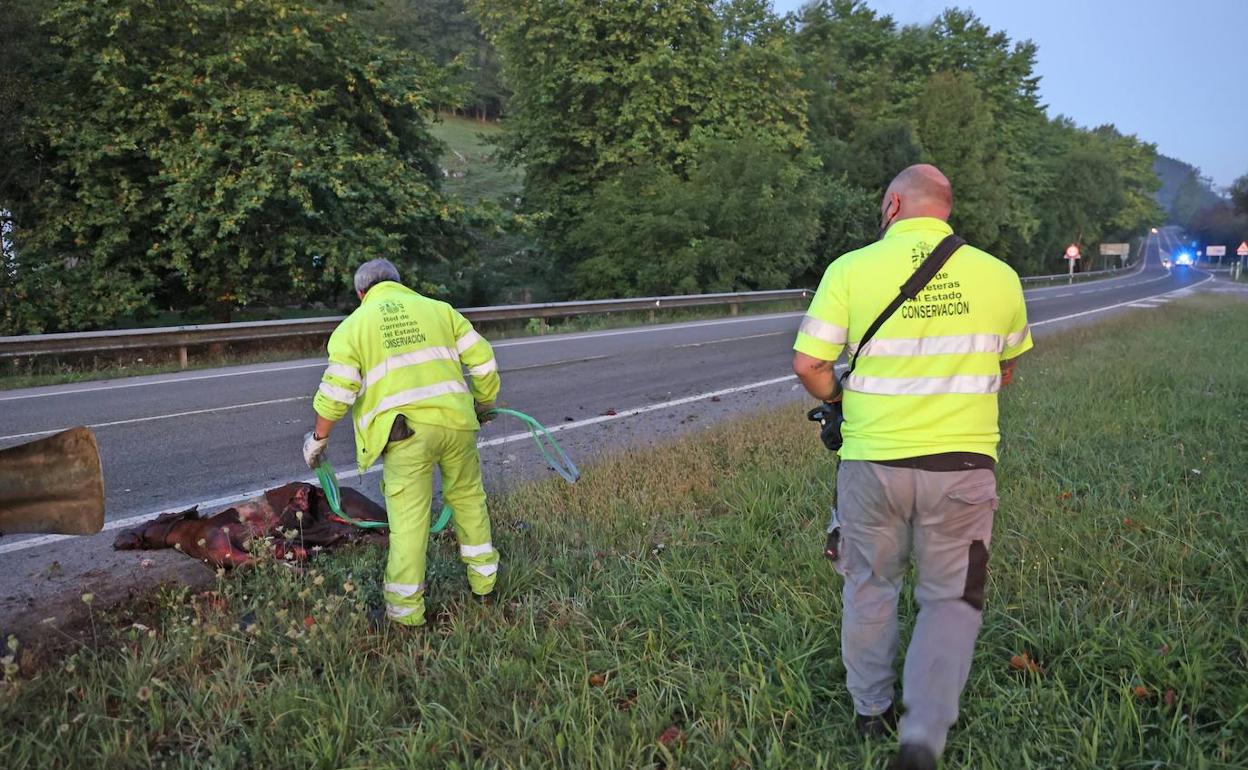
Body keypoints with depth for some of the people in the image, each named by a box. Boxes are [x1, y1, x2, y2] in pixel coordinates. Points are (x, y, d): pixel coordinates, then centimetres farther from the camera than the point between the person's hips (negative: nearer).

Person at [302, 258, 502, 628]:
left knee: (409, 518, 2)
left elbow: (336, 392, 1)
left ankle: (406, 611, 9)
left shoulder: (353, 325, 10)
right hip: (456, 420, 3)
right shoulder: (438, 308, 16)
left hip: (405, 431, -3)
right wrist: (484, 404, 27)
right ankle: (483, 582, 33)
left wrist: (318, 438, 15)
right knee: (468, 498, 21)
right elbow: (483, 360, 12)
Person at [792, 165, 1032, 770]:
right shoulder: (998, 276, 1)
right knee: (951, 600, 14)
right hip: (963, 464, 1)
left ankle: (870, 710, 34)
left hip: (873, 461, 0)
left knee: (870, 587, 19)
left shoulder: (851, 269, -7)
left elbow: (808, 364, -10)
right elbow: (1006, 369, 14)